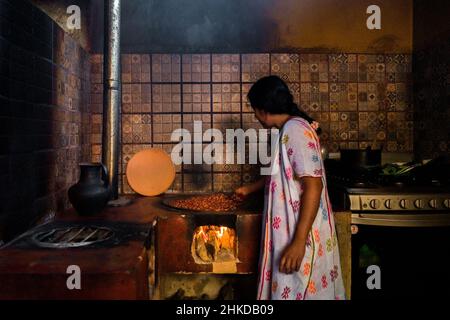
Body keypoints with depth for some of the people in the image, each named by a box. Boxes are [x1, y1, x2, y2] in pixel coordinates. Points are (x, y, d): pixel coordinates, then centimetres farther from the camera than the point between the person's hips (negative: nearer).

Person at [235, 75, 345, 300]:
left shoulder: (295, 129, -18)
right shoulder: (289, 129, 12)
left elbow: (313, 185, -24)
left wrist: (298, 242, -26)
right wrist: (249, 189, 39)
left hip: (300, 235, -9)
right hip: (292, 230, 9)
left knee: (296, 291, 4)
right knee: (293, 289, 20)